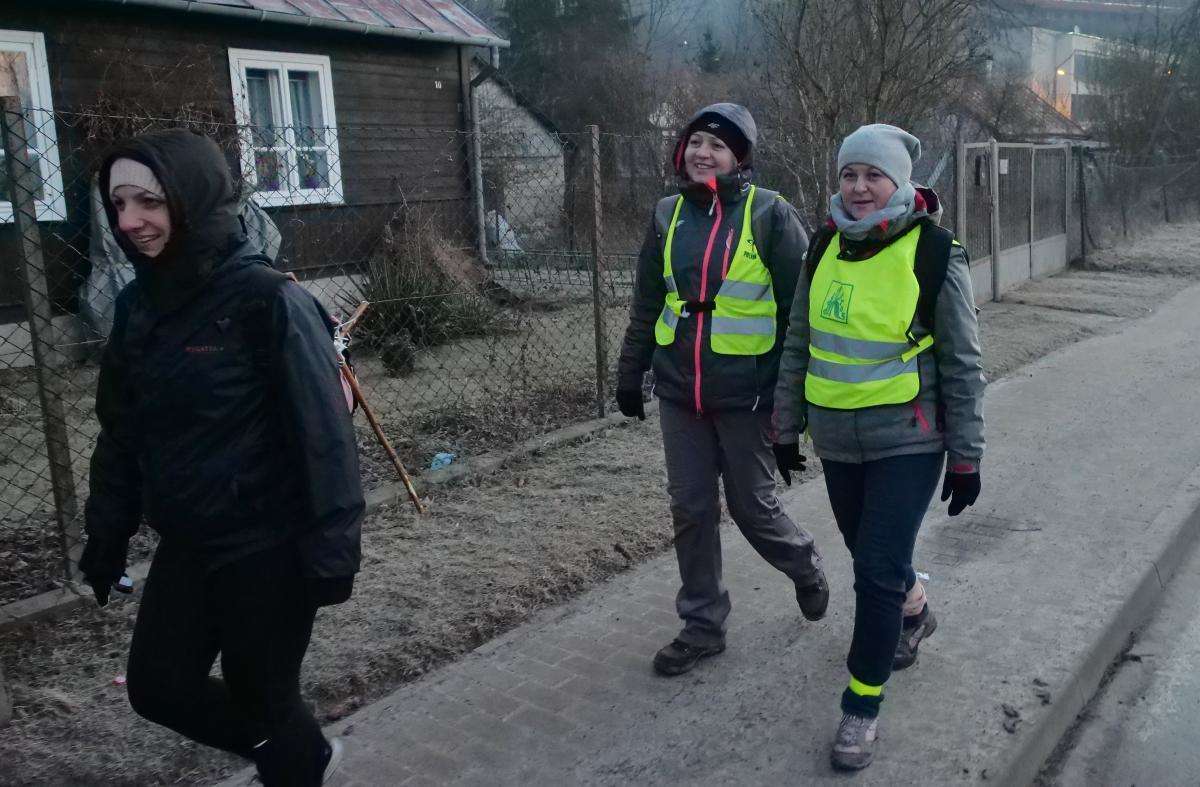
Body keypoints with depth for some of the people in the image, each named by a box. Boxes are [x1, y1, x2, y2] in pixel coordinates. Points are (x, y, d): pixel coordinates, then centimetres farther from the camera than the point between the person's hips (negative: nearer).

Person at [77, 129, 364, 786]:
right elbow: (121, 430, 11)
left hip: (269, 546, -7)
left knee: (260, 693, 9)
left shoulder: (267, 300, -18)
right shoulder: (139, 303, 2)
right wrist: (107, 534, 13)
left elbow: (322, 430, -19)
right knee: (157, 687, 17)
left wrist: (329, 551, -20)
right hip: (186, 547, 7)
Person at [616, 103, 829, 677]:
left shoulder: (769, 214, -7)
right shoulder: (670, 214, 7)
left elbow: (800, 306, -7)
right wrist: (630, 372, 16)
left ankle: (805, 569, 39)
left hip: (745, 392, -4)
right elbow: (646, 303, 15)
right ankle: (702, 625, 25)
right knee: (690, 509, 9)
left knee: (753, 508, 7)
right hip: (679, 391, 5)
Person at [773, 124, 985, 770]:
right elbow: (798, 345, 10)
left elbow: (962, 366, -8)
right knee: (869, 551, 20)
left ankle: (863, 705, 10)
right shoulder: (826, 247, 2)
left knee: (878, 569, -7)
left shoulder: (935, 254, -12)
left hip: (908, 441, -5)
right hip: (837, 439, 5)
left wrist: (966, 459, -6)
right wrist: (786, 425, 11)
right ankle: (913, 613, 52)